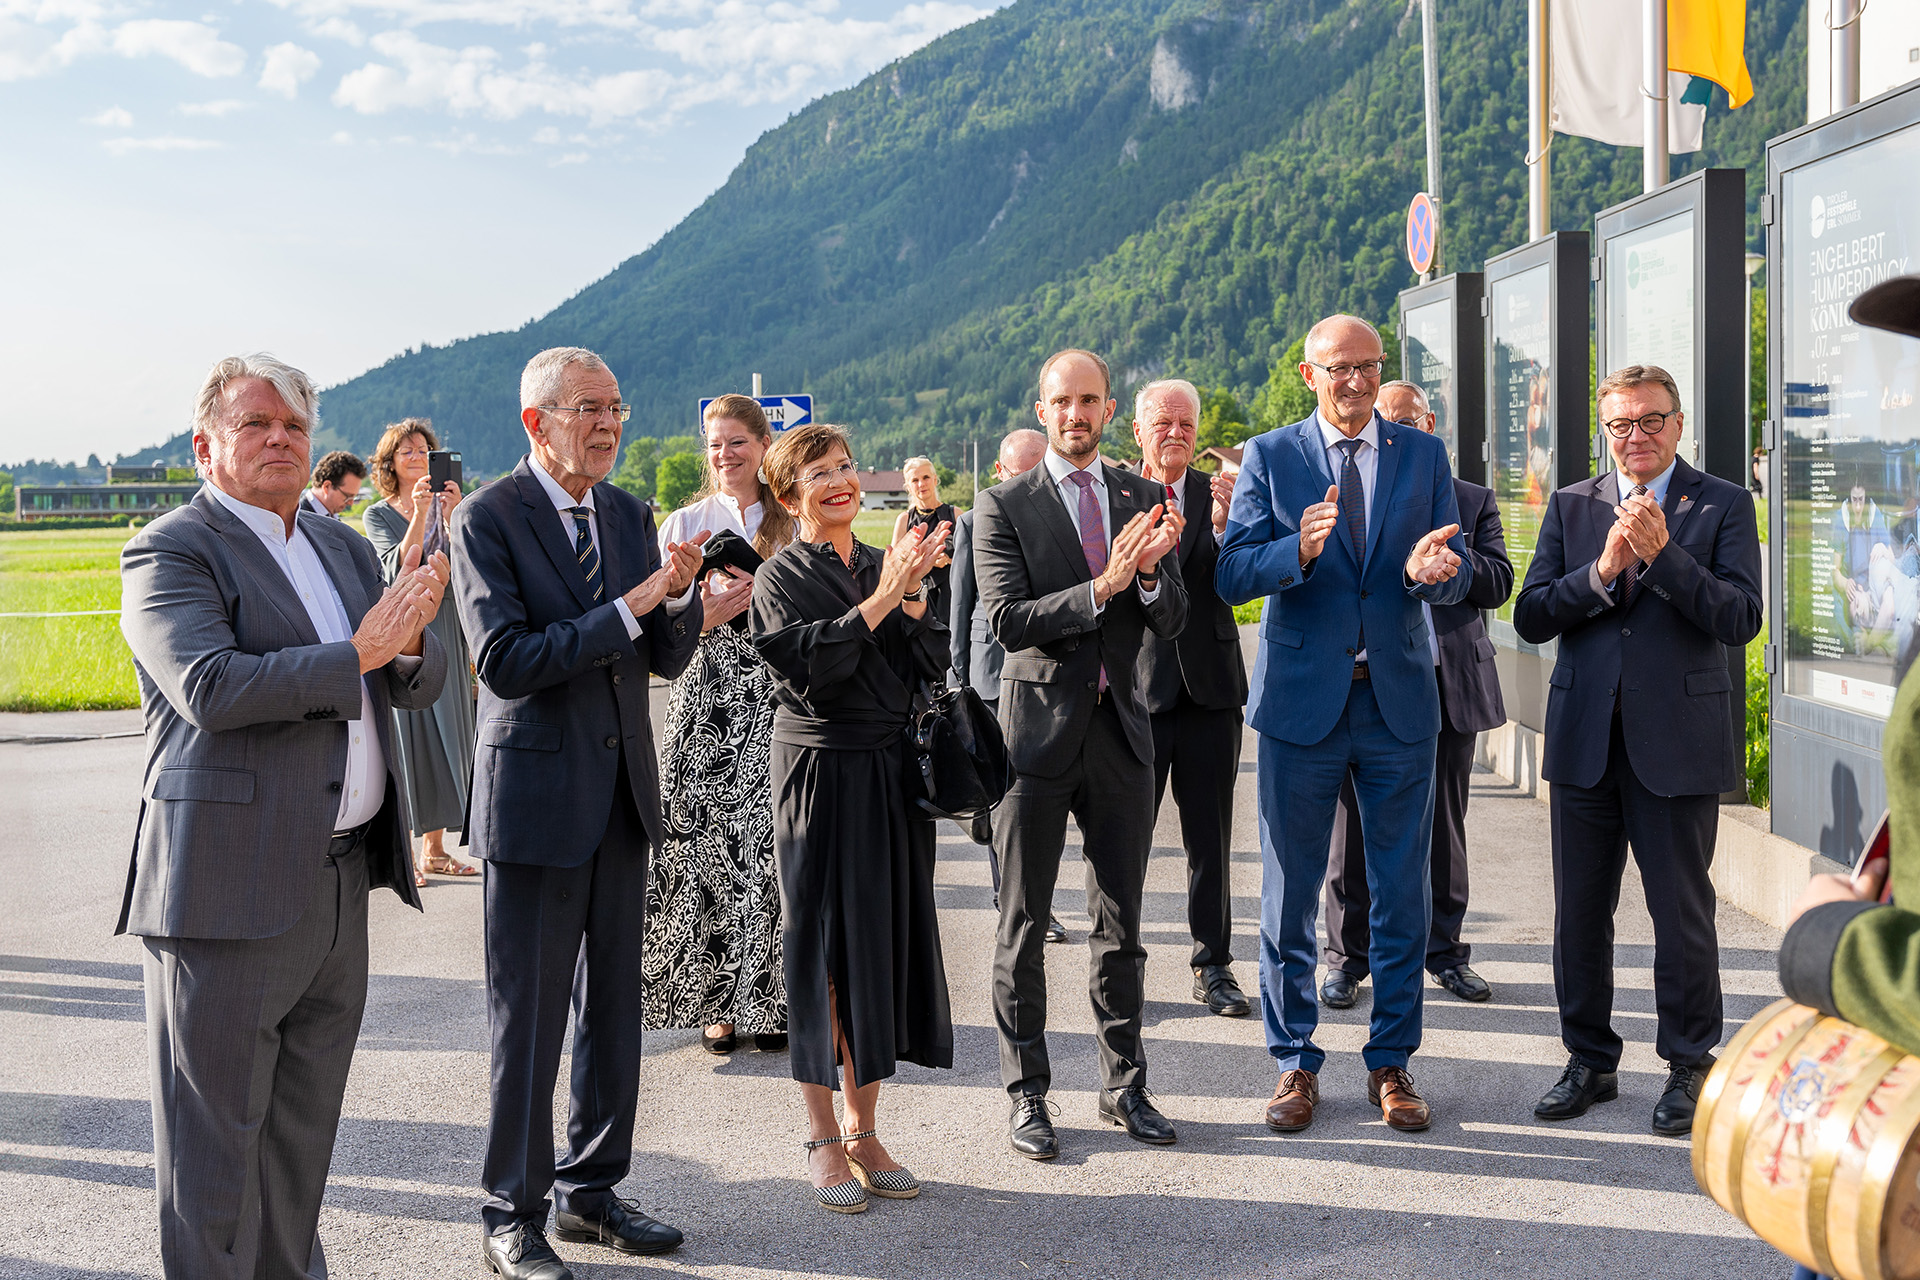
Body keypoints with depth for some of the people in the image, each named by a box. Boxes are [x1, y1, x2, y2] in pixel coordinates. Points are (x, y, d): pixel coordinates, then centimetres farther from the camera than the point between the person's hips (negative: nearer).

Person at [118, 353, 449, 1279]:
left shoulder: (342, 546, 16)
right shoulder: (169, 552, -7)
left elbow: (419, 684, 13)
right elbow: (211, 689, -23)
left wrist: (410, 639, -11)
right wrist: (358, 653, -18)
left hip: (340, 879, 8)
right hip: (232, 882, -7)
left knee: (303, 1125, 17)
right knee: (216, 1130, 1)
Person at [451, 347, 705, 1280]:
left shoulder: (628, 514, 9)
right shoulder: (488, 518, -10)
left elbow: (668, 658, 7)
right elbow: (504, 661, -20)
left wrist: (679, 591, -13)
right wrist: (627, 607, -24)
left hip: (622, 791, 7)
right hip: (536, 793, -6)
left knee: (614, 1007, 14)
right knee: (527, 1018, 2)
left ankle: (591, 1191, 28)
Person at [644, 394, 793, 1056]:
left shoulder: (792, 524, 10)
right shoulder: (683, 524, 10)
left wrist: (760, 600, -8)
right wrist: (712, 608, -12)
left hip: (777, 700, 0)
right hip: (707, 698, 0)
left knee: (771, 844, -6)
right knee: (708, 845, -4)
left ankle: (769, 999, 3)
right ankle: (715, 1001, 6)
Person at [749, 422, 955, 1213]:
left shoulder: (885, 565, 11)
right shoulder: (780, 576, -4)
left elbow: (932, 664, 2)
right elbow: (810, 665, -20)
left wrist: (911, 592, -12)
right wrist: (881, 598, -20)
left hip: (891, 774, 5)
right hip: (820, 775, -5)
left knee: (887, 940, 7)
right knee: (823, 947, 1)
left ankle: (865, 1131, 19)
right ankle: (824, 1141, 12)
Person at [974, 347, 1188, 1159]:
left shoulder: (1143, 500, 8)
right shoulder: (1004, 507, -3)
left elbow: (1172, 624, 4)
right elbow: (1009, 621, -13)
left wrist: (1152, 571, -16)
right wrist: (1100, 589, -23)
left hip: (1119, 730, 3)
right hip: (1038, 732, -3)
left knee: (1120, 922, 10)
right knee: (1022, 922, 4)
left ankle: (1123, 1085, 22)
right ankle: (1026, 1093, 14)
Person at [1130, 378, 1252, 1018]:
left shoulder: (1218, 494, 6)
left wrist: (1225, 527, -23)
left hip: (1210, 687, 2)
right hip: (1136, 686, -2)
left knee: (1210, 837, 9)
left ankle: (1213, 965, 19)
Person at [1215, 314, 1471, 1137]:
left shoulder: (1423, 454, 6)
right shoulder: (1268, 457, 1)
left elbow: (1459, 578, 2)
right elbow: (1231, 576, -7)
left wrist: (1432, 571, -22)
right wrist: (1300, 550, -26)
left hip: (1399, 700, 1)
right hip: (1301, 699, -1)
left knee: (1401, 897, 7)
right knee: (1288, 897, 6)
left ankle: (1391, 1065, 21)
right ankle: (1296, 1064, 20)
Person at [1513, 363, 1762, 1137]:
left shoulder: (1723, 506, 1)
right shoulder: (1571, 507, 9)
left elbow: (1741, 619, -10)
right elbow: (1531, 617, 1)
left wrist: (1663, 554, -20)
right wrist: (1602, 571, -14)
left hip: (1679, 740, -3)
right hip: (1584, 739, 3)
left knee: (1681, 911, 3)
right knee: (1579, 912, 9)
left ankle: (1689, 1067, 18)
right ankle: (1590, 1063, 23)